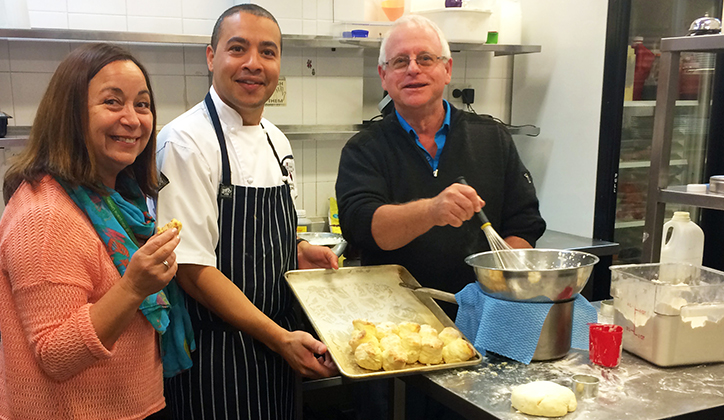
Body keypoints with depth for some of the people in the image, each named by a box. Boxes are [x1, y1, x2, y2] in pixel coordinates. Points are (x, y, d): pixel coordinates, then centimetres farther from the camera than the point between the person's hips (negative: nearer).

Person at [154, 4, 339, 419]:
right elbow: (192, 268, -19)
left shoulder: (277, 142, 8)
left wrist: (298, 252, -1)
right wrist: (279, 338, -19)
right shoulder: (186, 141, -16)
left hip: (278, 344, 7)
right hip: (216, 354, -7)